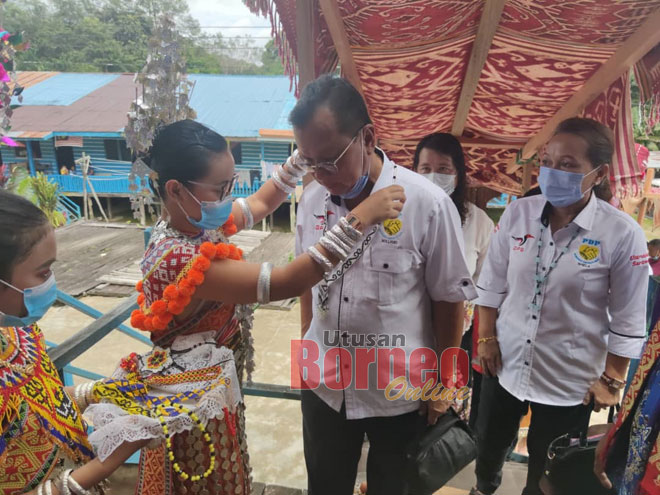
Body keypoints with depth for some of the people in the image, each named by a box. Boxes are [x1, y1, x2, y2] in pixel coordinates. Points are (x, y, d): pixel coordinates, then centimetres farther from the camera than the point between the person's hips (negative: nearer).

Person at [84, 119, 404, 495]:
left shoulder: (197, 221, -6)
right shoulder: (182, 261, -33)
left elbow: (263, 201, 7)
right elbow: (285, 284, -37)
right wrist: (359, 220, -37)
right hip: (195, 408, -8)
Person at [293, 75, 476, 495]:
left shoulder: (428, 204, -19)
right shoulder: (311, 199, -5)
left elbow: (449, 297, -9)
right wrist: (307, 344, 10)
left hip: (400, 394, -3)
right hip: (324, 387, 4)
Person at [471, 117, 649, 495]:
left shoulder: (623, 234, -16)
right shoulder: (518, 213, -8)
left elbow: (628, 321, -9)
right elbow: (492, 283, 1)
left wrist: (612, 381, -5)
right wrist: (487, 339, 1)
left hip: (568, 381, -3)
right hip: (505, 364, 3)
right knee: (489, 446, 23)